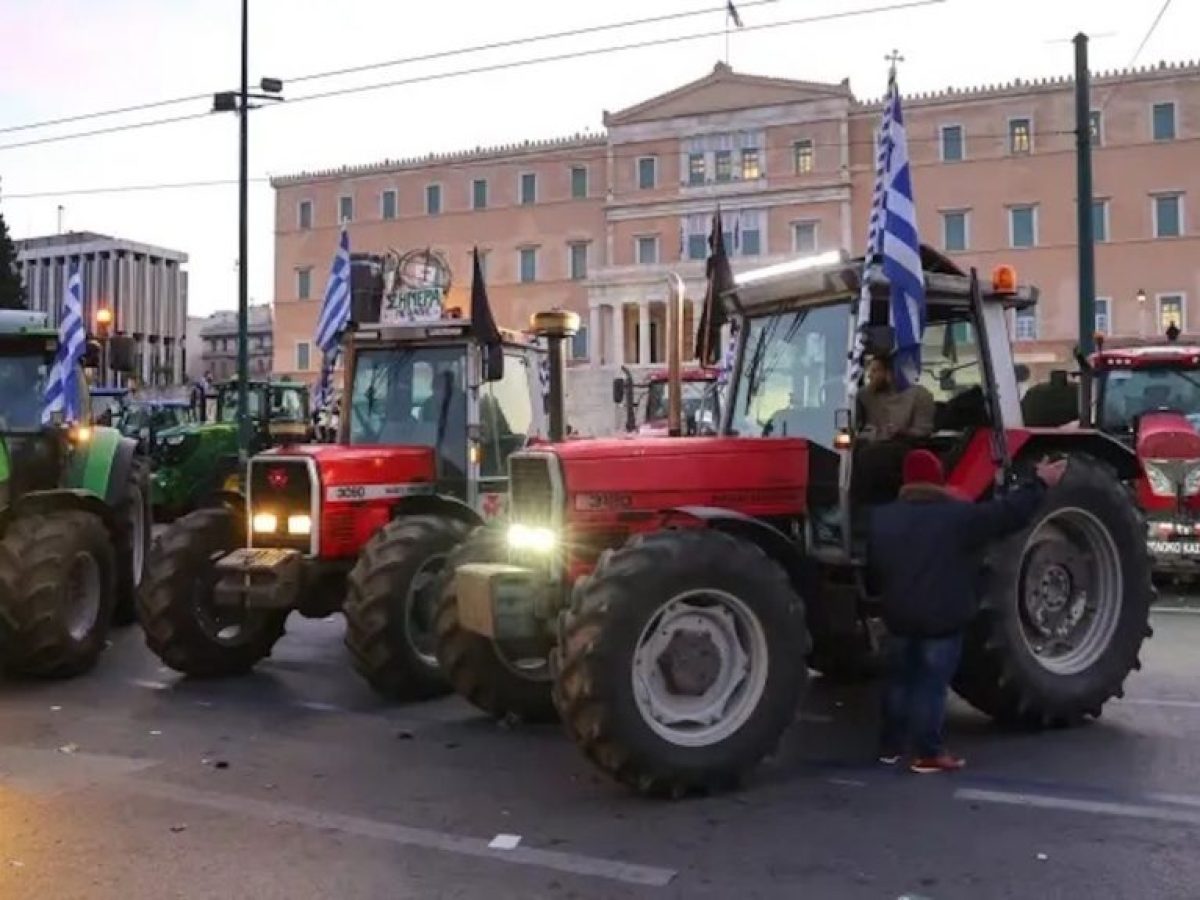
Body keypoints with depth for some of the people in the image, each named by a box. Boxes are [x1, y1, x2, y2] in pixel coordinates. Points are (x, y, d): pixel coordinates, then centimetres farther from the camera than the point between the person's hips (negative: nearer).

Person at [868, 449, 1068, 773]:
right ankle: (928, 753, 5)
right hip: (942, 618, -5)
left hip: (899, 616, 5)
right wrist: (1040, 483, 3)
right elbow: (1008, 513, -7)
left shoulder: (881, 518, 2)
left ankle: (890, 745, 24)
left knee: (900, 679, 17)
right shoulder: (958, 515, -13)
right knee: (931, 684, 1)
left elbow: (873, 569, 11)